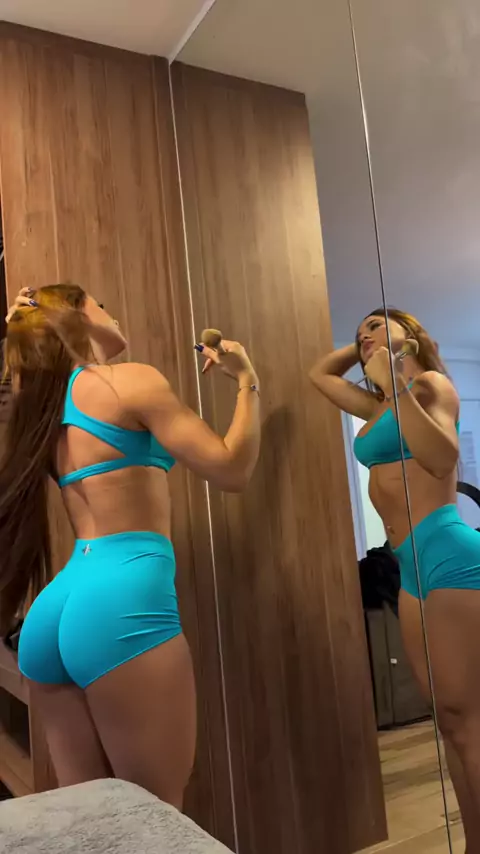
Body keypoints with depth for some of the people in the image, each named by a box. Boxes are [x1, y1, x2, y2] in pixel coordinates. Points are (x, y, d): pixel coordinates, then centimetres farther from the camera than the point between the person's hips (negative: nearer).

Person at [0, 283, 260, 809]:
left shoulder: (50, 407, 18)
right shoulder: (131, 380, -2)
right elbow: (231, 471, -4)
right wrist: (246, 381, 9)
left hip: (56, 607, 8)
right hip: (122, 602, -8)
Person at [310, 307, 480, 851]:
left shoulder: (431, 384, -2)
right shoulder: (378, 407, 19)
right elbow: (319, 374, 33)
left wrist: (396, 383, -20)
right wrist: (361, 348, 25)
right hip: (412, 568, 8)